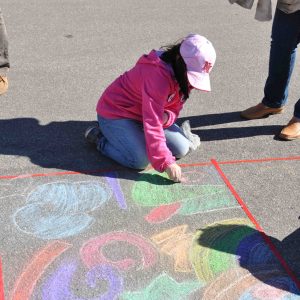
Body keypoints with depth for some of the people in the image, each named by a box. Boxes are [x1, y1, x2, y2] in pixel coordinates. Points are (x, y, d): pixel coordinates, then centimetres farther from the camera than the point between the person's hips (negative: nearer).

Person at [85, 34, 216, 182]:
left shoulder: (184, 76, -6)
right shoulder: (158, 75, -34)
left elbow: (174, 107, 4)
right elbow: (152, 122, -36)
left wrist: (167, 117, -23)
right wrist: (167, 163, -37)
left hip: (142, 114, 8)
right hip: (116, 113, -8)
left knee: (182, 149, -3)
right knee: (140, 160, -26)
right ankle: (99, 137, -1)